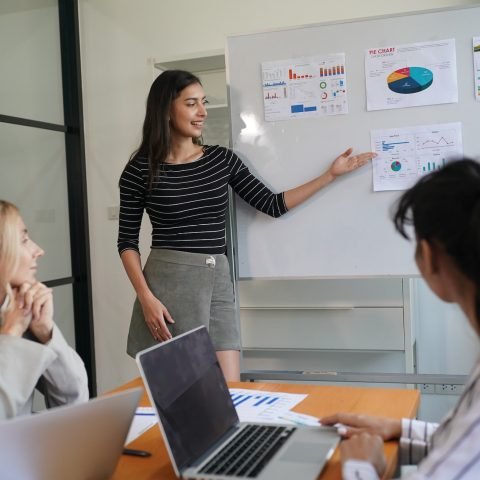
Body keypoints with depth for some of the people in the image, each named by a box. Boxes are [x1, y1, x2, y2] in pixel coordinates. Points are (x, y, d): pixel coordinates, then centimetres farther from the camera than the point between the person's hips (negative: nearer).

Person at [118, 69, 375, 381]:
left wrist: (331, 175, 6)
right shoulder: (141, 169, -3)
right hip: (168, 283, -4)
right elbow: (128, 241, 0)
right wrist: (146, 298, -11)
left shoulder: (222, 159, 8)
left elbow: (273, 205, 8)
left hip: (218, 282, 4)